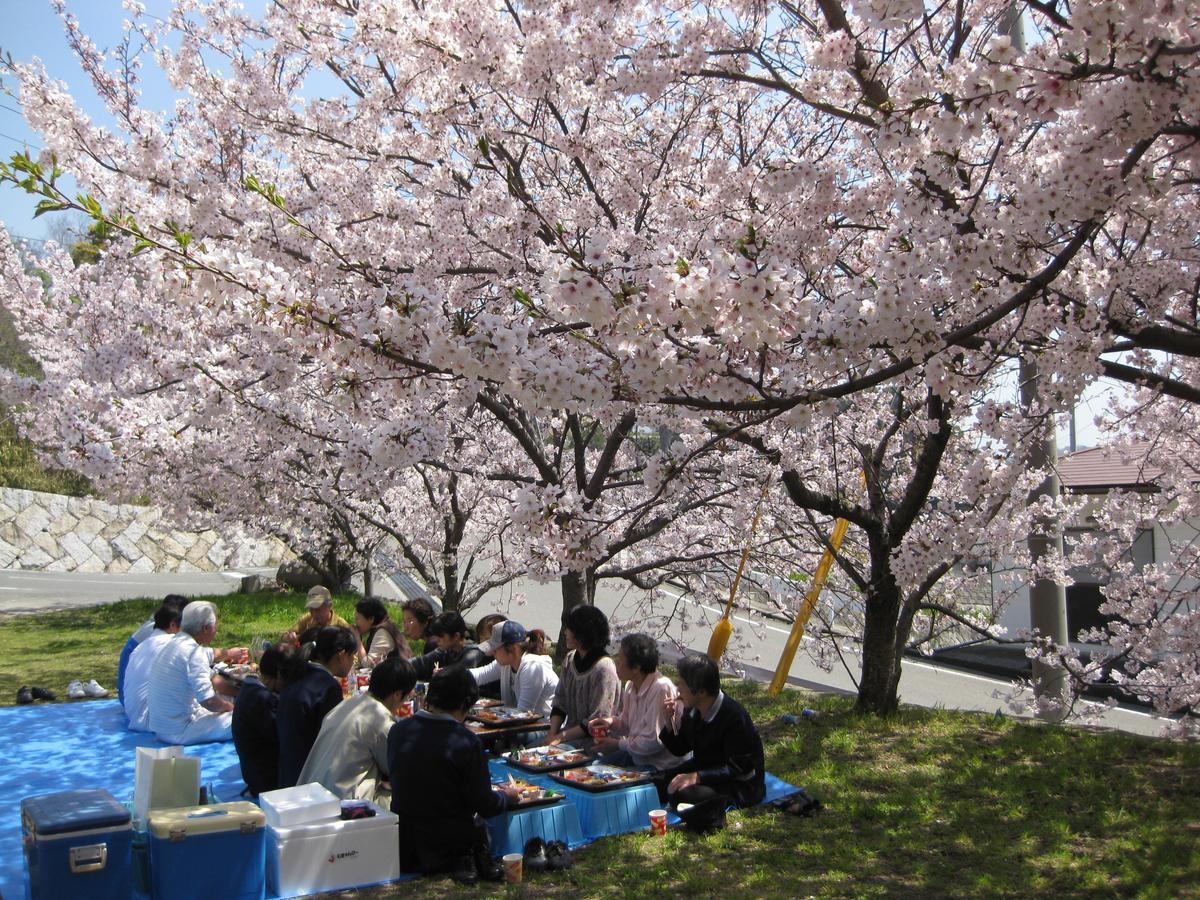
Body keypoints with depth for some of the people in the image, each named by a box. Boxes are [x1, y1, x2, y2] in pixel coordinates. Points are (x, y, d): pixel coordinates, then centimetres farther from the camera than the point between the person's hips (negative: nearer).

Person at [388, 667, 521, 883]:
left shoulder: (398, 730, -4)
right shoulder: (467, 743, -18)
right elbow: (484, 804, -11)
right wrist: (508, 796, 10)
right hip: (450, 839, -5)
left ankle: (459, 860, -1)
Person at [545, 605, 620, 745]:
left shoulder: (603, 668, -18)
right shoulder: (570, 659, 7)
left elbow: (596, 723, -18)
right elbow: (559, 704, 9)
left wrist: (560, 737, -17)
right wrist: (552, 734, -7)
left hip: (591, 741, -7)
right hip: (571, 732, 7)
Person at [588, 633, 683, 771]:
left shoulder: (661, 689, -24)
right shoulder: (631, 685, 3)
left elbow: (654, 741, -24)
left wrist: (617, 744, -14)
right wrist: (611, 722, -3)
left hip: (658, 766, -8)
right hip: (635, 757, 8)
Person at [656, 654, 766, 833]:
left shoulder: (734, 716, -26)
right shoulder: (693, 711, -3)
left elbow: (737, 769, -25)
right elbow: (678, 749, 7)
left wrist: (696, 777, -31)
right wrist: (670, 721, -11)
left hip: (741, 785, -9)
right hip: (705, 768, 9)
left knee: (681, 794, -29)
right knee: (658, 783, -5)